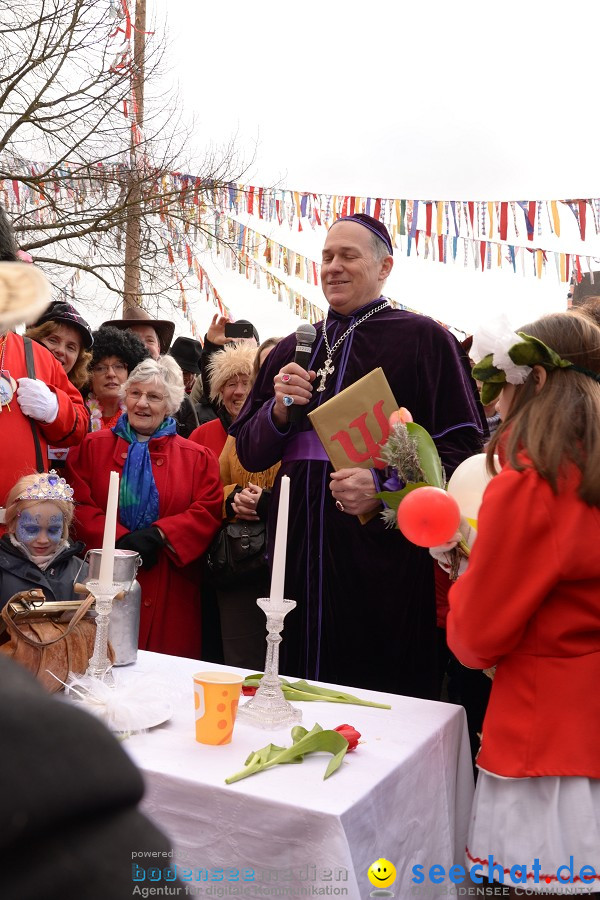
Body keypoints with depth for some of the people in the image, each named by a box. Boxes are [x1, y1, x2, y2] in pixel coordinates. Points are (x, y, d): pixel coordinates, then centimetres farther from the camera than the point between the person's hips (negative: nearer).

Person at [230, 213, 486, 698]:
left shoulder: (423, 339, -1)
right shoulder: (294, 349, 15)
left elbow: (464, 446, -8)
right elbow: (249, 453, 13)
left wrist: (385, 485, -22)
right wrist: (279, 409, -6)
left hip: (384, 555, -4)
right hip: (301, 551, 5)